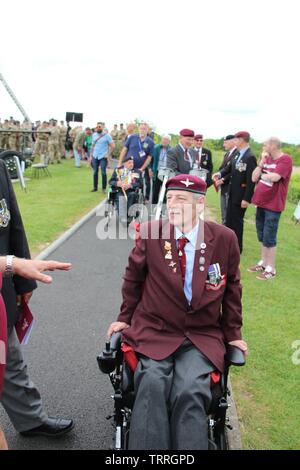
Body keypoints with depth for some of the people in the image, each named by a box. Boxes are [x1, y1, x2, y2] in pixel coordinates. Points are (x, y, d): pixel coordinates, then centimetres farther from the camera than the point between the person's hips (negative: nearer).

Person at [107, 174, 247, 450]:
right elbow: (133, 278, 10)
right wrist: (126, 318, 13)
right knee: (152, 382, -24)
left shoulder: (225, 239, -4)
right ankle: (149, 447, -7)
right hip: (155, 330, 1)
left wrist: (233, 332, 12)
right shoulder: (151, 233, -5)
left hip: (203, 336, 0)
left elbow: (231, 288, 10)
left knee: (190, 390, -24)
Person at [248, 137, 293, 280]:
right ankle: (263, 263, 29)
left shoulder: (285, 159, -14)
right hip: (261, 203, 8)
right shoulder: (267, 159, 8)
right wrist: (262, 162, -6)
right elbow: (254, 178, 3)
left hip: (273, 205, -8)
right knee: (262, 236, 16)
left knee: (269, 238, -2)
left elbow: (274, 177, -28)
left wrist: (262, 174, -9)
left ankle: (271, 269, 9)